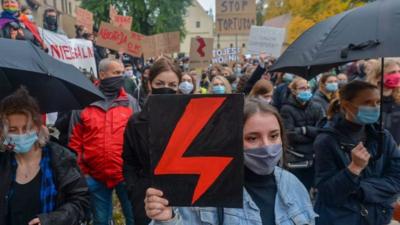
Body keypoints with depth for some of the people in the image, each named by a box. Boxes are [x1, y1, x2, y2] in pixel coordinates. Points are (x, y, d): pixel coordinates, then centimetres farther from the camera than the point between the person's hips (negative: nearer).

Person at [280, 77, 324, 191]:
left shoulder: (316, 108, 5)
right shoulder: (287, 109, -8)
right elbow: (291, 135, -16)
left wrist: (305, 130, -12)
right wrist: (313, 133, -9)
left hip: (314, 158, 4)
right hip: (296, 159, -4)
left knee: (308, 190, 16)